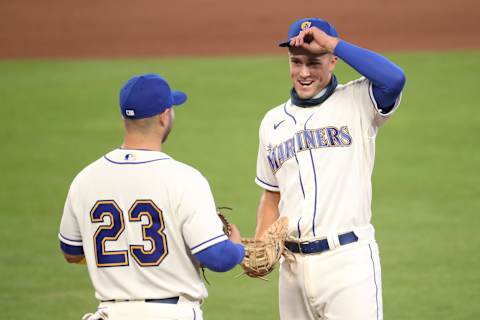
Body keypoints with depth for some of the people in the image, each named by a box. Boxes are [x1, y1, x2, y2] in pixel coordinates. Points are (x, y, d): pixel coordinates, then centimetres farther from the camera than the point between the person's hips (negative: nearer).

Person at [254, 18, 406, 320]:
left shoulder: (356, 103, 0)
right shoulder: (273, 121, 16)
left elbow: (395, 79, -22)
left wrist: (333, 43, -16)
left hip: (349, 258, -5)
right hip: (292, 263, 6)